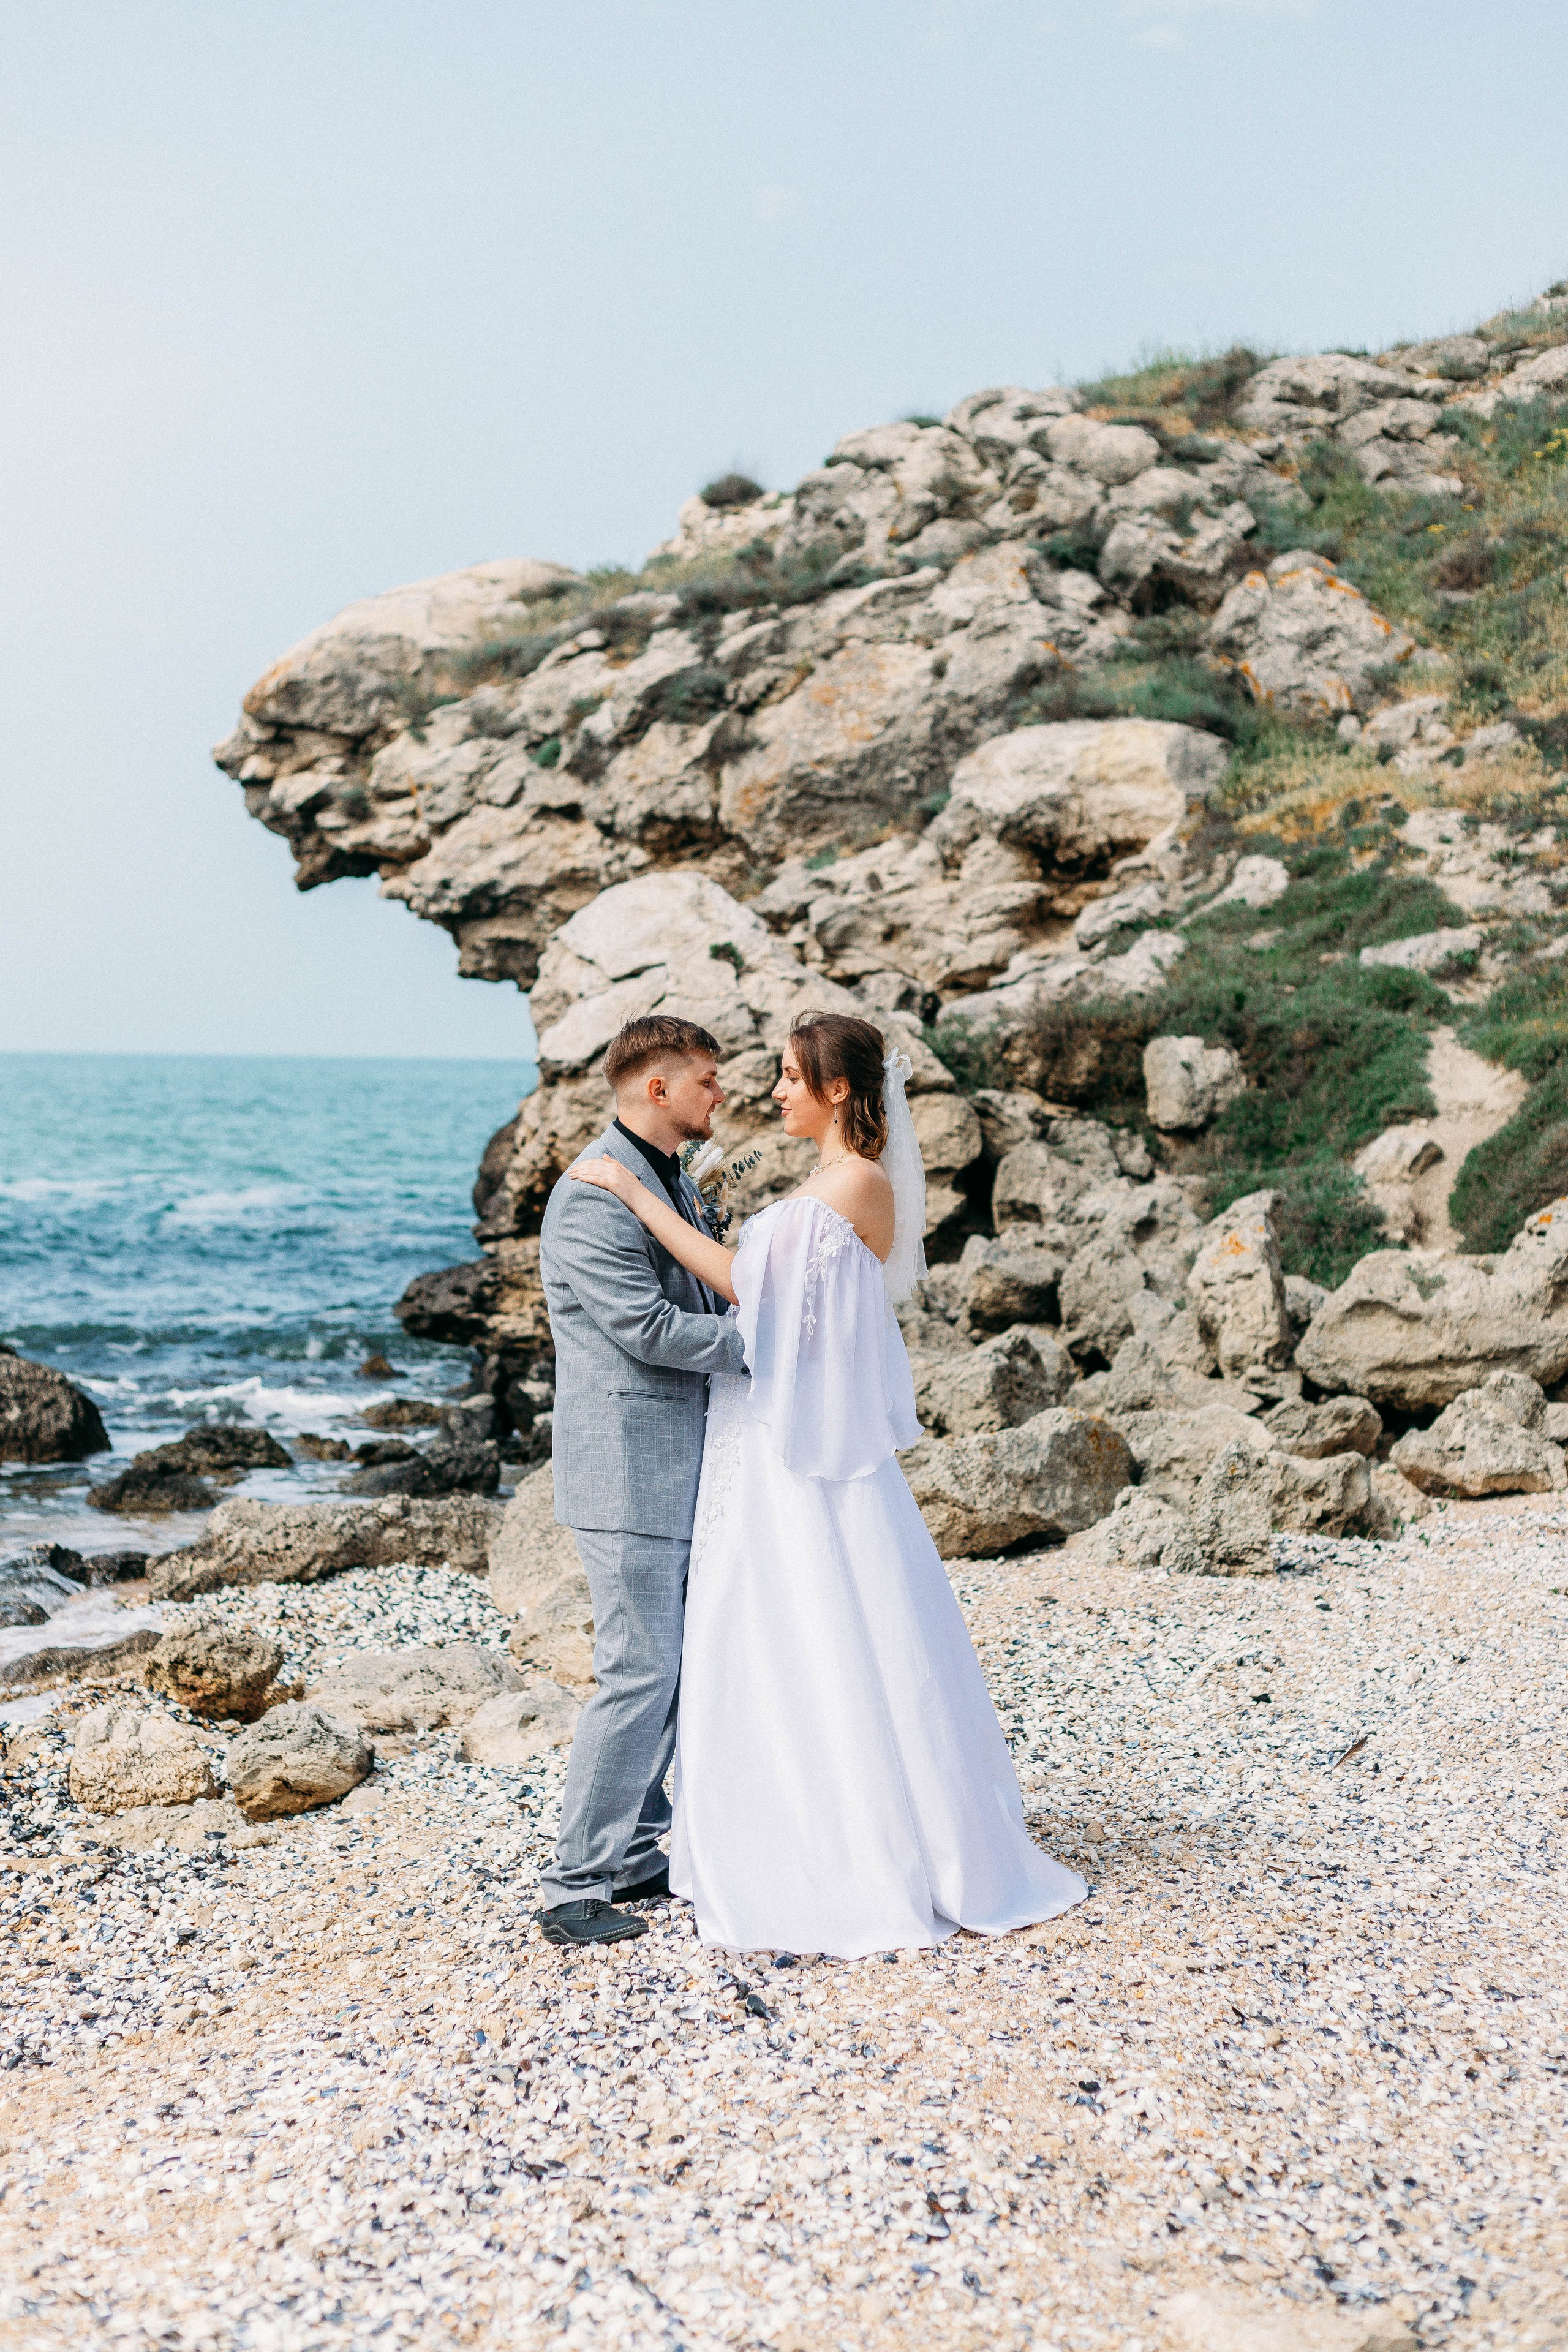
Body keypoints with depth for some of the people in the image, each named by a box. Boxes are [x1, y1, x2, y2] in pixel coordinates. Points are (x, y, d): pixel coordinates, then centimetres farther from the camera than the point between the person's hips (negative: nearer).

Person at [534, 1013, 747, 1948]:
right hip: (630, 1471, -10)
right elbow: (646, 1326, -22)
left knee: (680, 1669, 13)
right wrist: (760, 1341, -15)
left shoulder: (678, 1185, 16)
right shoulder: (593, 1196, -15)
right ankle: (575, 1889, 2)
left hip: (688, 1468, 10)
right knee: (640, 1674, -7)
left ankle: (636, 1856, 23)